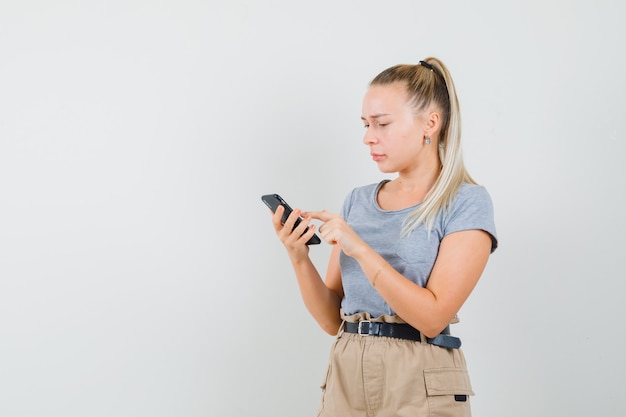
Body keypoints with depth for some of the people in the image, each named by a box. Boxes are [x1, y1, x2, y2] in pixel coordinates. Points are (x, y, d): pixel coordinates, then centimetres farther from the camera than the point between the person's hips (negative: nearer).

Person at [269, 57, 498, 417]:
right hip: (346, 378, 4)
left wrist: (359, 249, -20)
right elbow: (332, 319, 7)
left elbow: (433, 317, -15)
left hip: (420, 386, -4)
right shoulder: (358, 201, 7)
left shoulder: (467, 202, -6)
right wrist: (299, 258, -8)